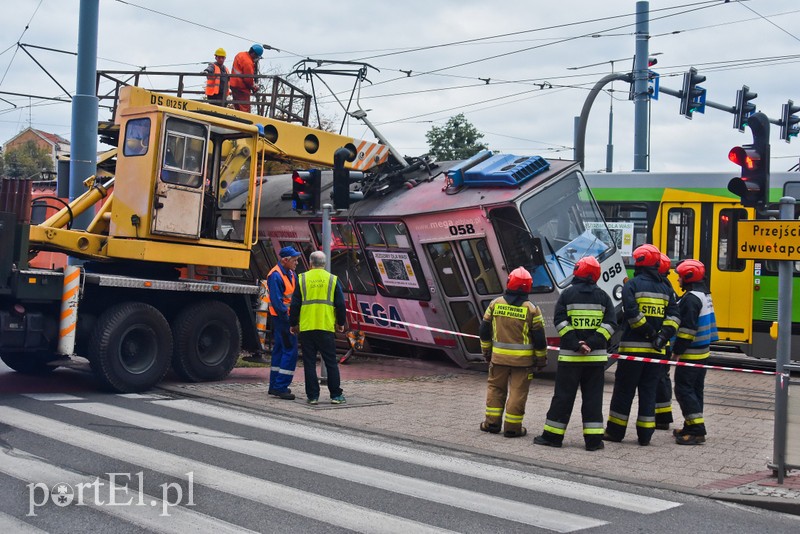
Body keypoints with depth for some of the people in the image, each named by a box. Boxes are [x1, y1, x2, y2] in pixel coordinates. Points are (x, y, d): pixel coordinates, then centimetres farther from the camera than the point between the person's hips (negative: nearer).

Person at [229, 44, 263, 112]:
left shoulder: (240, 55, 8)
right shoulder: (248, 62, -23)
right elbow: (248, 79, -19)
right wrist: (254, 87, 0)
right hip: (241, 88, -10)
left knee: (238, 108, 14)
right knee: (245, 110, -8)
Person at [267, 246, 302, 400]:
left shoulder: (291, 274, 14)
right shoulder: (276, 276, -17)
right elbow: (276, 301, -22)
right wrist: (287, 318, -22)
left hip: (288, 317, 10)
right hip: (282, 318, -10)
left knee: (279, 349, 14)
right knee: (290, 351, -11)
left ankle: (274, 386, 22)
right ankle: (280, 387, -9)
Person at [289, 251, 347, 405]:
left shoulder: (302, 279, 3)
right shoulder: (332, 279, 4)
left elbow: (295, 304, 4)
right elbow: (340, 304, 5)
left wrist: (294, 323, 14)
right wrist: (341, 323, 17)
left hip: (306, 328, 0)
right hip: (327, 327, 0)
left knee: (309, 363, 5)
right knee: (331, 362, 6)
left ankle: (312, 396, 5)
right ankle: (336, 395, 8)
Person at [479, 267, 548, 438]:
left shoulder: (495, 304, -1)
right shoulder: (532, 309, -8)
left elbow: (484, 330, 6)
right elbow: (539, 338, -5)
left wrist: (486, 351, 20)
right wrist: (541, 359, 8)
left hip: (499, 356, 2)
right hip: (522, 360, -2)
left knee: (495, 388, 16)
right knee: (518, 392, 5)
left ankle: (492, 423, 18)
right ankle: (512, 427, 8)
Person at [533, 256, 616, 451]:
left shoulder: (568, 294, 0)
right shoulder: (603, 297, 5)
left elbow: (560, 321, -9)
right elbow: (610, 323, -3)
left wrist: (575, 344, -12)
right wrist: (592, 343, -10)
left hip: (570, 355, -1)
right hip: (596, 356, 1)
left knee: (563, 395, 4)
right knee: (593, 397, 7)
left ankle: (553, 435, 9)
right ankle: (593, 439, 6)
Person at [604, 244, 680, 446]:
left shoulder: (632, 285, -6)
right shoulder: (664, 289, 12)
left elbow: (632, 314, -18)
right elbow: (673, 316, 2)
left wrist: (649, 332, -11)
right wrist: (662, 336, -6)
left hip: (633, 346, -5)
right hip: (655, 349, 5)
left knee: (624, 389, 3)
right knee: (649, 391, 10)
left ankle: (615, 431, 9)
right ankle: (645, 434, 10)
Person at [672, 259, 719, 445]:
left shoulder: (691, 298, -19)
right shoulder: (704, 294, 14)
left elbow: (687, 328, -24)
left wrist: (677, 350, -18)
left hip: (690, 354, -10)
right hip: (702, 352, 10)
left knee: (684, 390, -7)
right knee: (695, 390, 15)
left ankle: (696, 431, -9)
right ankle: (692, 427, 23)